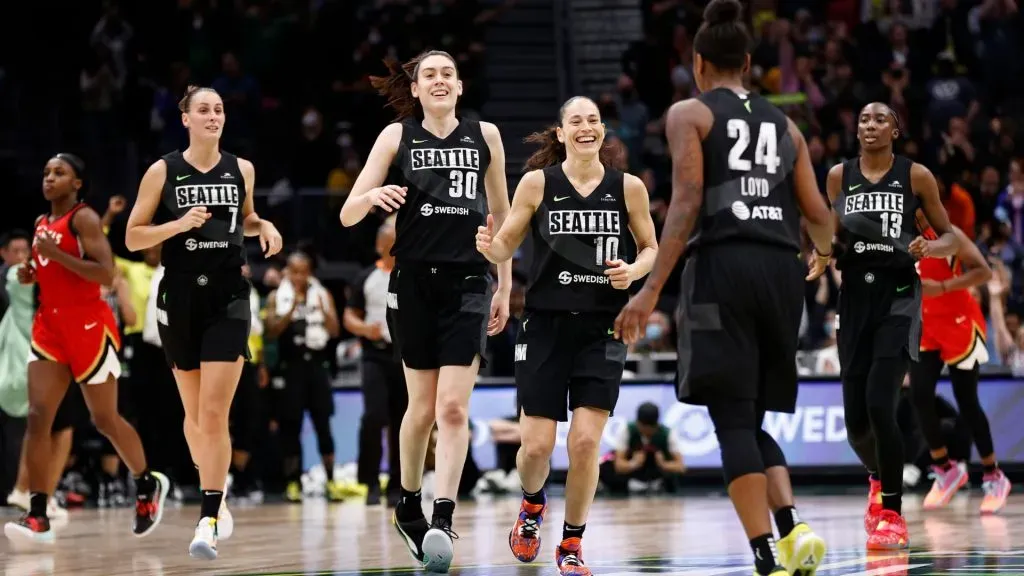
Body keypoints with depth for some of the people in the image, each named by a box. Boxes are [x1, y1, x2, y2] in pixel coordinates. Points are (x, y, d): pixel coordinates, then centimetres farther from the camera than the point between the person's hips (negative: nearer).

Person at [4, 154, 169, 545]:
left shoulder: (84, 218, -10)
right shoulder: (41, 223, 14)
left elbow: (106, 274, -21)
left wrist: (55, 254, -24)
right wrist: (31, 275, 5)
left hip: (88, 327, -7)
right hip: (50, 326, 7)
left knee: (104, 420, 6)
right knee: (37, 418, -9)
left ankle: (148, 486, 30)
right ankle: (37, 517, -14)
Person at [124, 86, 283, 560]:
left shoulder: (241, 170, 5)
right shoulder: (162, 172, -2)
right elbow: (132, 237, -2)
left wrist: (264, 227, 2)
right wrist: (179, 224, -17)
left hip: (227, 298, 0)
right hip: (180, 298, 0)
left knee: (214, 414, -12)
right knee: (195, 414, 12)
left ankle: (208, 521, -13)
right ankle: (214, 498, 33)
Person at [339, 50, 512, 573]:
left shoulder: (484, 136, 7)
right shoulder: (397, 136, 3)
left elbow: (500, 215, 15)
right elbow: (348, 215, -1)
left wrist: (504, 287, 14)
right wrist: (374, 196, -24)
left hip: (468, 283, 0)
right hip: (413, 281, 0)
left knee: (453, 407, -11)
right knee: (423, 405, 7)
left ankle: (443, 519, -15)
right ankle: (408, 505, 28)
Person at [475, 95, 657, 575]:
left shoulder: (628, 188, 0)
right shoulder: (538, 183, -2)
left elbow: (651, 248, 12)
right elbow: (506, 247, 3)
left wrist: (634, 270, -9)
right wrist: (489, 246, -19)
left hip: (602, 328, 0)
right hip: (546, 324, 0)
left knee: (586, 442, -8)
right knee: (537, 444, -3)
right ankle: (532, 505, 32)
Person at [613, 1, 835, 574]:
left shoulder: (689, 114, 6)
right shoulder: (783, 123, 20)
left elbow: (687, 204, -7)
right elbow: (818, 214, 14)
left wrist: (651, 289, -11)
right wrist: (824, 254, 38)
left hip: (723, 267, -5)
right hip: (781, 270, 5)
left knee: (733, 421, -4)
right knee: (753, 423, 15)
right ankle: (793, 529, -9)